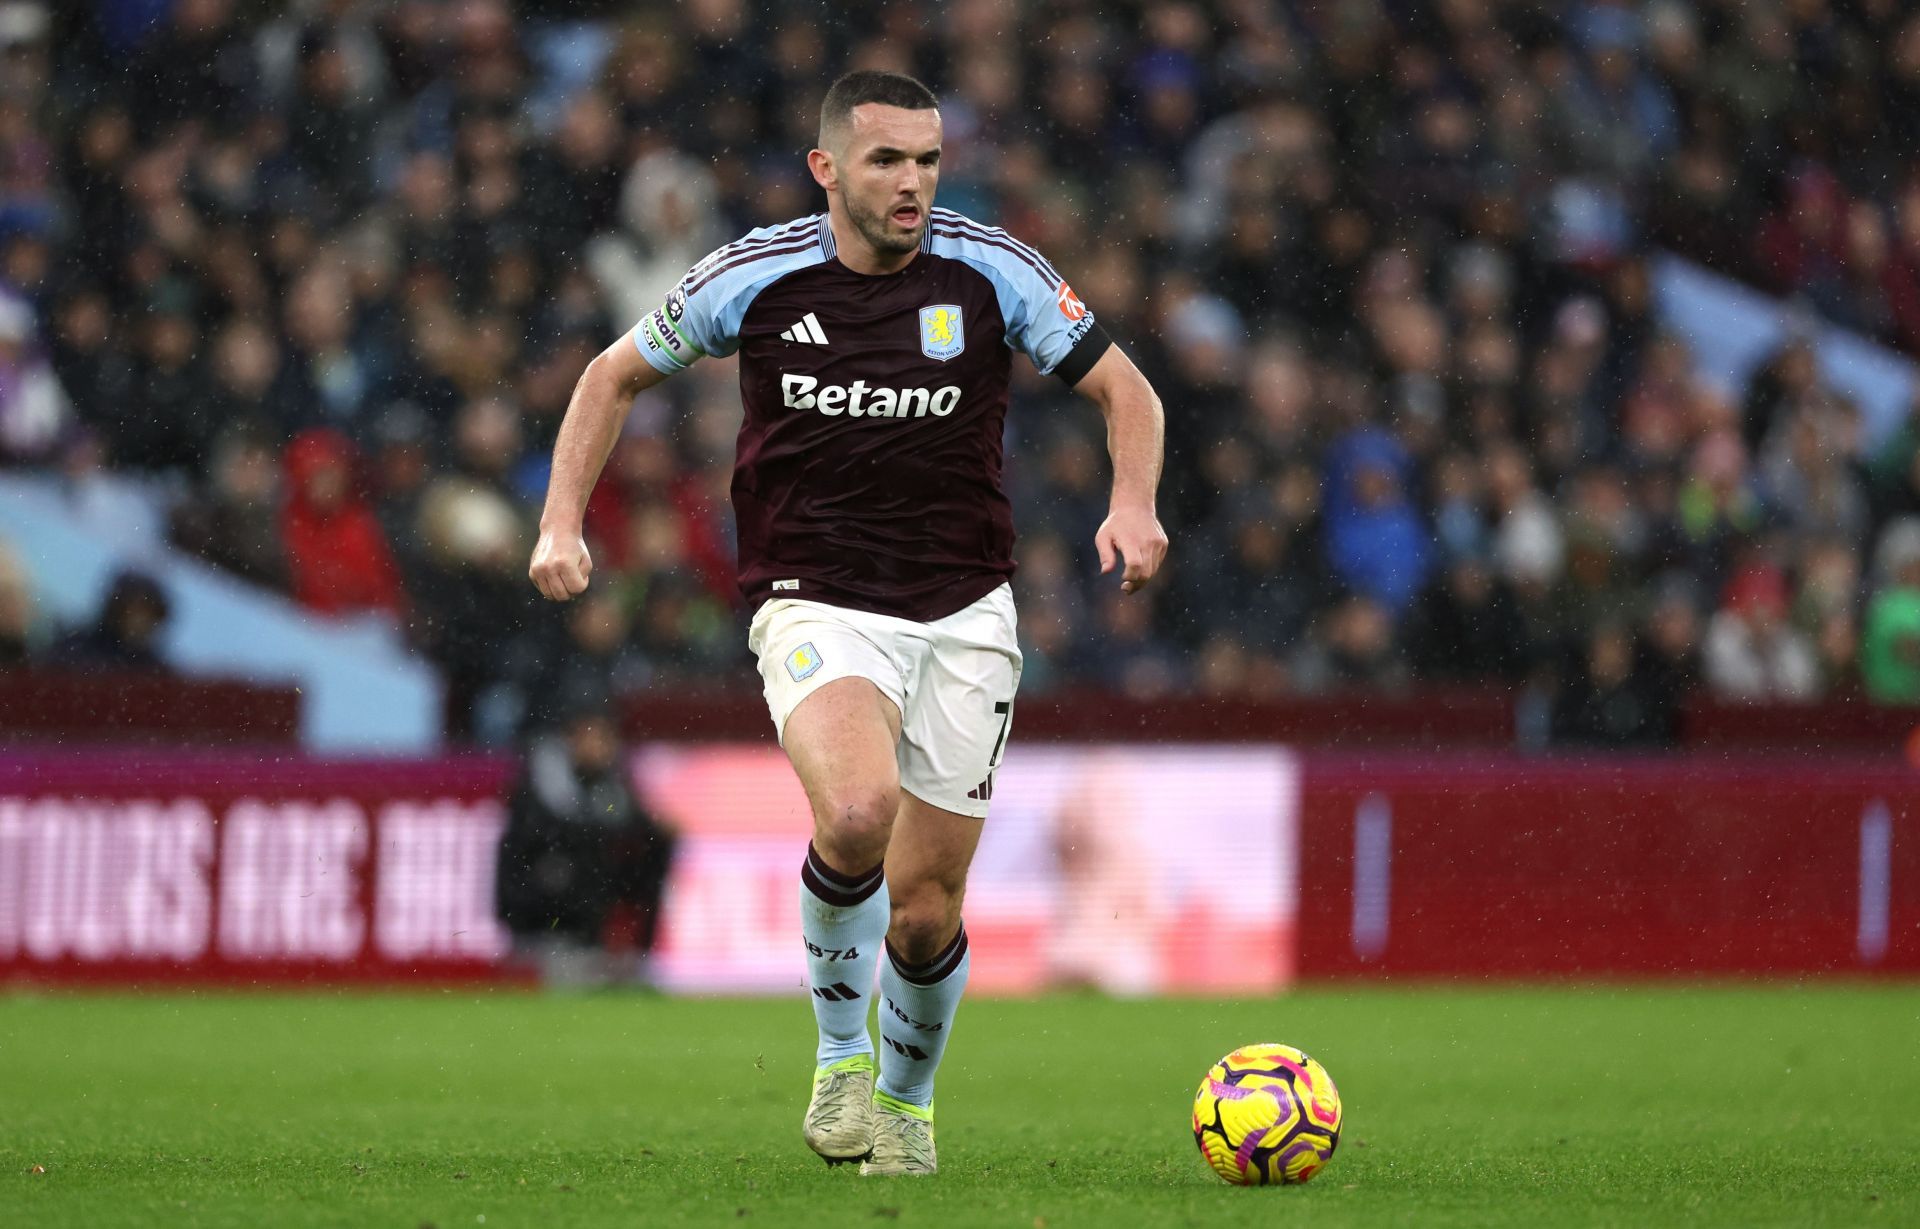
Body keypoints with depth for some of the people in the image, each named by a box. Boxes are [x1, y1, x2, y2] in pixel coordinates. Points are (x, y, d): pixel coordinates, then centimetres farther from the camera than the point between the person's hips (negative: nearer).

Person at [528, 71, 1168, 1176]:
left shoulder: (992, 272, -5)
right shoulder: (753, 278, -5)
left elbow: (1124, 390, 4)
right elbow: (618, 375, 10)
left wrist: (1135, 504, -16)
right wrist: (564, 522, -1)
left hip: (964, 615, 2)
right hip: (818, 606, -2)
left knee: (926, 910, 2)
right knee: (857, 811, -31)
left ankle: (906, 1097, 34)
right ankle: (841, 1051, -6)